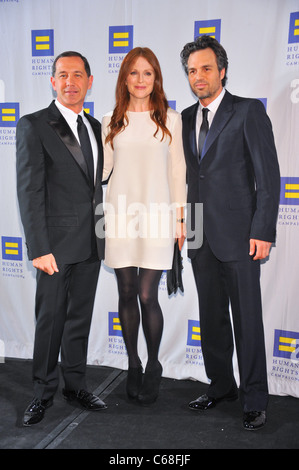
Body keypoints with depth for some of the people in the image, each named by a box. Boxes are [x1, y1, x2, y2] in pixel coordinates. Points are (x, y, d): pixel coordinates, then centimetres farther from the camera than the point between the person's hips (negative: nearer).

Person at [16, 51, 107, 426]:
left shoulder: (95, 127, 14)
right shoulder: (34, 125, -6)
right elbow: (29, 191, -11)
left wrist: (102, 232, 12)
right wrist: (39, 248, -17)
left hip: (91, 242, 6)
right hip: (56, 241, -5)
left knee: (80, 317, 14)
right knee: (50, 318, 4)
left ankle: (75, 385, 28)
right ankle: (43, 392, 21)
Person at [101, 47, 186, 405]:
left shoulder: (171, 119, 6)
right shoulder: (111, 121, 9)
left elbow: (177, 171, 6)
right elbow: (102, 168, 9)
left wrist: (180, 218, 4)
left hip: (156, 215, -2)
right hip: (120, 216, 2)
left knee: (148, 296, -6)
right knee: (127, 294, 7)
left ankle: (153, 366, 17)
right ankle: (133, 365, 25)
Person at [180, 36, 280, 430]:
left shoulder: (249, 111, -3)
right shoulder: (186, 118, 13)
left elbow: (268, 174, -8)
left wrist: (263, 232, -14)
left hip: (238, 234, -5)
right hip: (200, 235, 6)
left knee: (247, 319, 2)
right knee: (211, 317, 14)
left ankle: (254, 399, 17)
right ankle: (221, 385, 30)